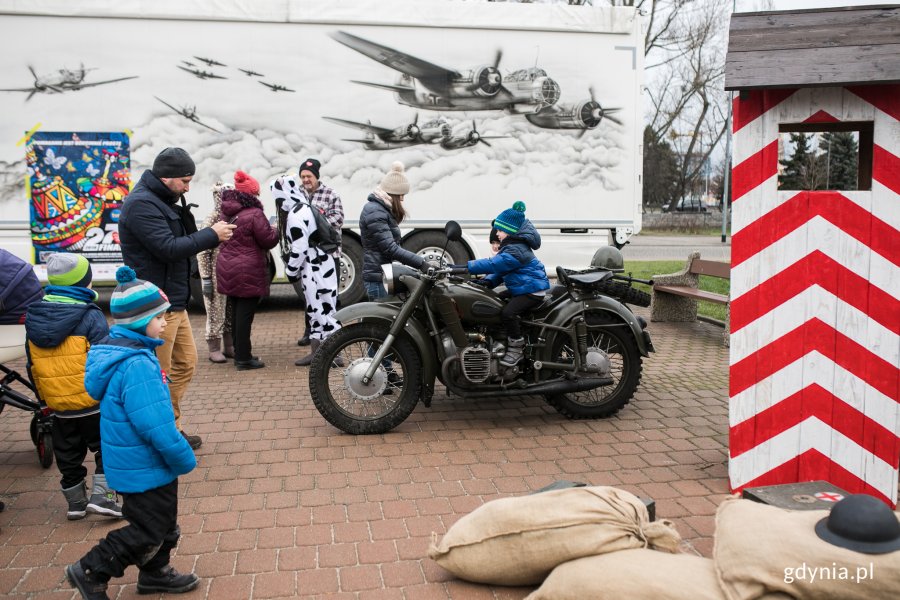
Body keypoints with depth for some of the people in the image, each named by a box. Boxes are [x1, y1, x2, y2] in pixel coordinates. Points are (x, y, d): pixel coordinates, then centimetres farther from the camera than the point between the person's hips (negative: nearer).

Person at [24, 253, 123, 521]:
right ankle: (101, 496, 2)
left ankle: (75, 503, 27)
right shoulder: (90, 317, -15)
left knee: (68, 455, 17)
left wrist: (43, 397, 22)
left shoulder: (33, 317, 5)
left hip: (57, 405, 6)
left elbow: (31, 364, 13)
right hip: (92, 402, -6)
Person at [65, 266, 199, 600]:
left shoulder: (121, 350, 5)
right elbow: (157, 427, -31)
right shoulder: (137, 366, -29)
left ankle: (155, 573, 39)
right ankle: (91, 572, 20)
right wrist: (184, 460, -16)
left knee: (164, 523, 23)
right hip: (144, 469, -10)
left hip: (137, 463, 10)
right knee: (149, 532, 6)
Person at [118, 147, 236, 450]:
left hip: (175, 302, 11)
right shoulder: (141, 204, -17)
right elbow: (169, 248, -24)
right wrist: (212, 235, -16)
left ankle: (171, 429, 28)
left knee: (185, 364, 17)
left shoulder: (163, 202, 17)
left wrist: (212, 233, 2)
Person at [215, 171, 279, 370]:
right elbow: (268, 240, -12)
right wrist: (276, 231, 9)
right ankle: (243, 358, 2)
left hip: (227, 269, 8)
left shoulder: (227, 213, 8)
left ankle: (239, 354, 25)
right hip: (248, 272, -8)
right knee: (245, 314, -2)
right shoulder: (254, 214, -16)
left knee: (236, 312, 15)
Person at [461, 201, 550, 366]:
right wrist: (489, 281, -5)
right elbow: (500, 269, 13)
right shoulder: (512, 245, 12)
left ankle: (516, 350, -13)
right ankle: (507, 343, 28)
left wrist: (468, 266, -31)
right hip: (521, 289, 12)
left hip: (532, 290, -12)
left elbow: (494, 264, -30)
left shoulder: (515, 250, -22)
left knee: (508, 313, -29)